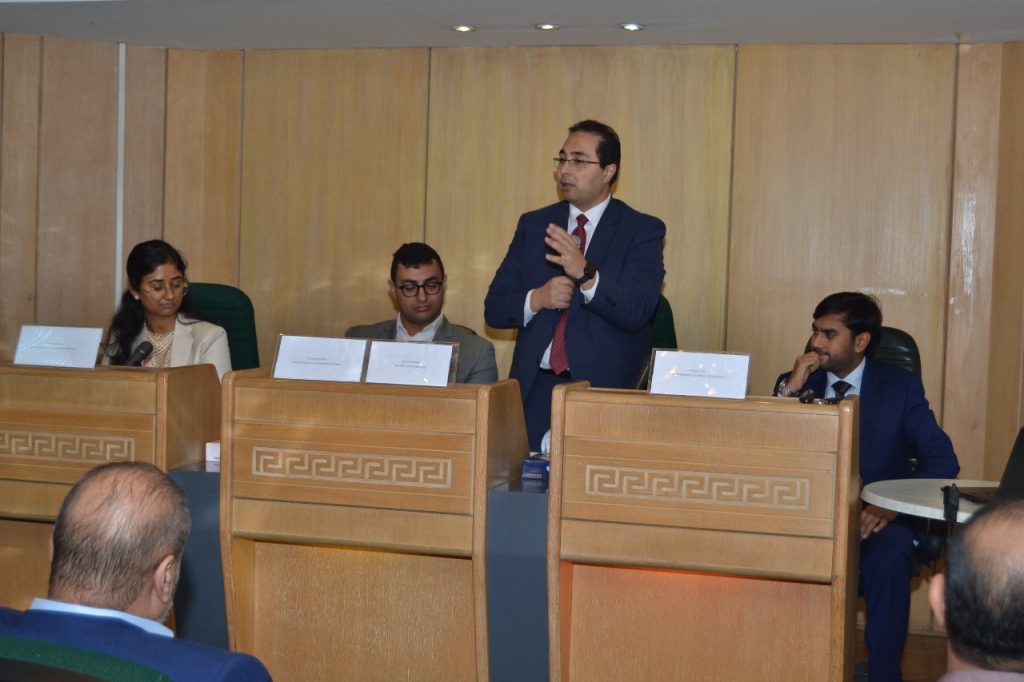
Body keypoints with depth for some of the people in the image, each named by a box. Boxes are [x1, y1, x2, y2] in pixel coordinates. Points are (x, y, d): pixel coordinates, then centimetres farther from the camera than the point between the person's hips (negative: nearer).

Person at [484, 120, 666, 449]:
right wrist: (536, 299, -12)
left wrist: (586, 274, -30)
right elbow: (494, 309, 8)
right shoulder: (533, 225, 11)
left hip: (606, 389, -3)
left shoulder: (642, 230, -1)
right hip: (534, 388, 3)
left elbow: (636, 312, -15)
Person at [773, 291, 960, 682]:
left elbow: (942, 459, -5)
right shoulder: (795, 383, 11)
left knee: (888, 558, -35)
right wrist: (790, 390, -10)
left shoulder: (900, 387, 5)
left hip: (875, 519, -1)